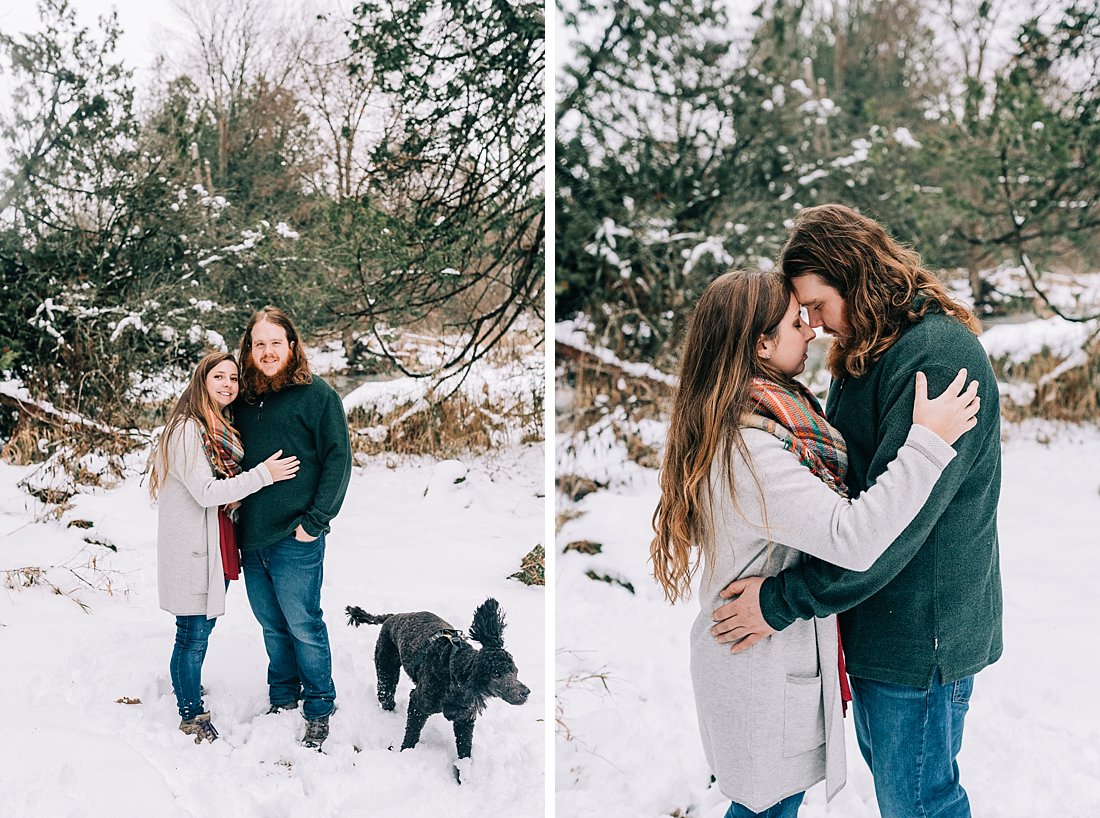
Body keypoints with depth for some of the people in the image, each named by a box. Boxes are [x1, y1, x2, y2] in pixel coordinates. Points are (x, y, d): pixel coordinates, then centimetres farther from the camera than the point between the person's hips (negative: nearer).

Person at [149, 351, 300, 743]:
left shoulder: (223, 428, 13)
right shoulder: (187, 429, -17)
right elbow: (206, 492, -22)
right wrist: (263, 474, -20)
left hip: (216, 547, 9)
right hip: (192, 548, -9)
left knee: (203, 626, 18)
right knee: (193, 633, 0)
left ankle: (190, 689, 34)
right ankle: (192, 717, 11)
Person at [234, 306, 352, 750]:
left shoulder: (317, 394, -5)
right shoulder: (245, 400, 12)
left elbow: (338, 459, -8)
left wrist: (316, 521, -13)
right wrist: (237, 521, 12)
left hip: (295, 540, -5)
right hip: (252, 539, 6)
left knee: (304, 626, 1)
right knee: (273, 626, 15)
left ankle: (319, 711, 14)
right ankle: (282, 699, 30)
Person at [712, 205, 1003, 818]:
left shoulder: (938, 358, -24)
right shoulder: (866, 352, 9)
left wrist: (784, 601, -24)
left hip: (919, 630, -10)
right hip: (872, 614, 10)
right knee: (885, 769, 23)